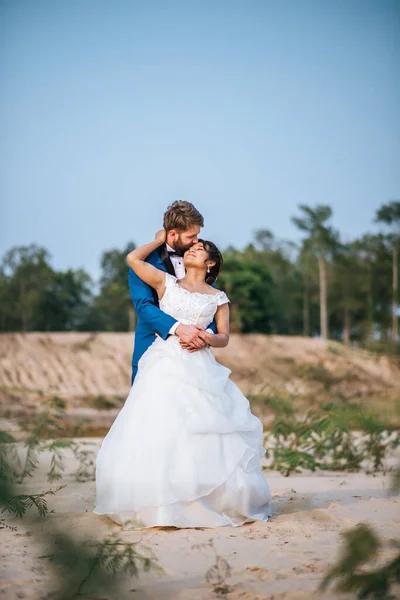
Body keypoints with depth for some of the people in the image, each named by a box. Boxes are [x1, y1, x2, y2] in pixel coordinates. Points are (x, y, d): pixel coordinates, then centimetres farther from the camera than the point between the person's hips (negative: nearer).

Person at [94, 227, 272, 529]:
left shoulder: (218, 298, 13)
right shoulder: (167, 283, 13)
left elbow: (224, 337, 12)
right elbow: (133, 258, 5)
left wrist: (207, 339, -9)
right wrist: (160, 241, 18)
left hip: (199, 370, 0)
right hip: (164, 365, 0)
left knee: (203, 434, -6)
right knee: (159, 433, -8)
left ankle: (217, 501, 4)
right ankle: (160, 506, -3)